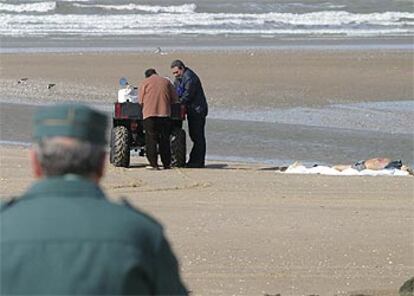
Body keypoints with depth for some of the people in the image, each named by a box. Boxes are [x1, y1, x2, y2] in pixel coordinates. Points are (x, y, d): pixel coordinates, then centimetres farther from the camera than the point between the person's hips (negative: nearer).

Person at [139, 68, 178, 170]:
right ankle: (166, 163, 10)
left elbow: (141, 101, 4)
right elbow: (175, 98, 11)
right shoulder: (166, 82, 13)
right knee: (165, 139, 8)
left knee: (151, 139, 0)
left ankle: (153, 163, -6)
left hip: (149, 113, -2)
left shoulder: (145, 82, 7)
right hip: (165, 114, 2)